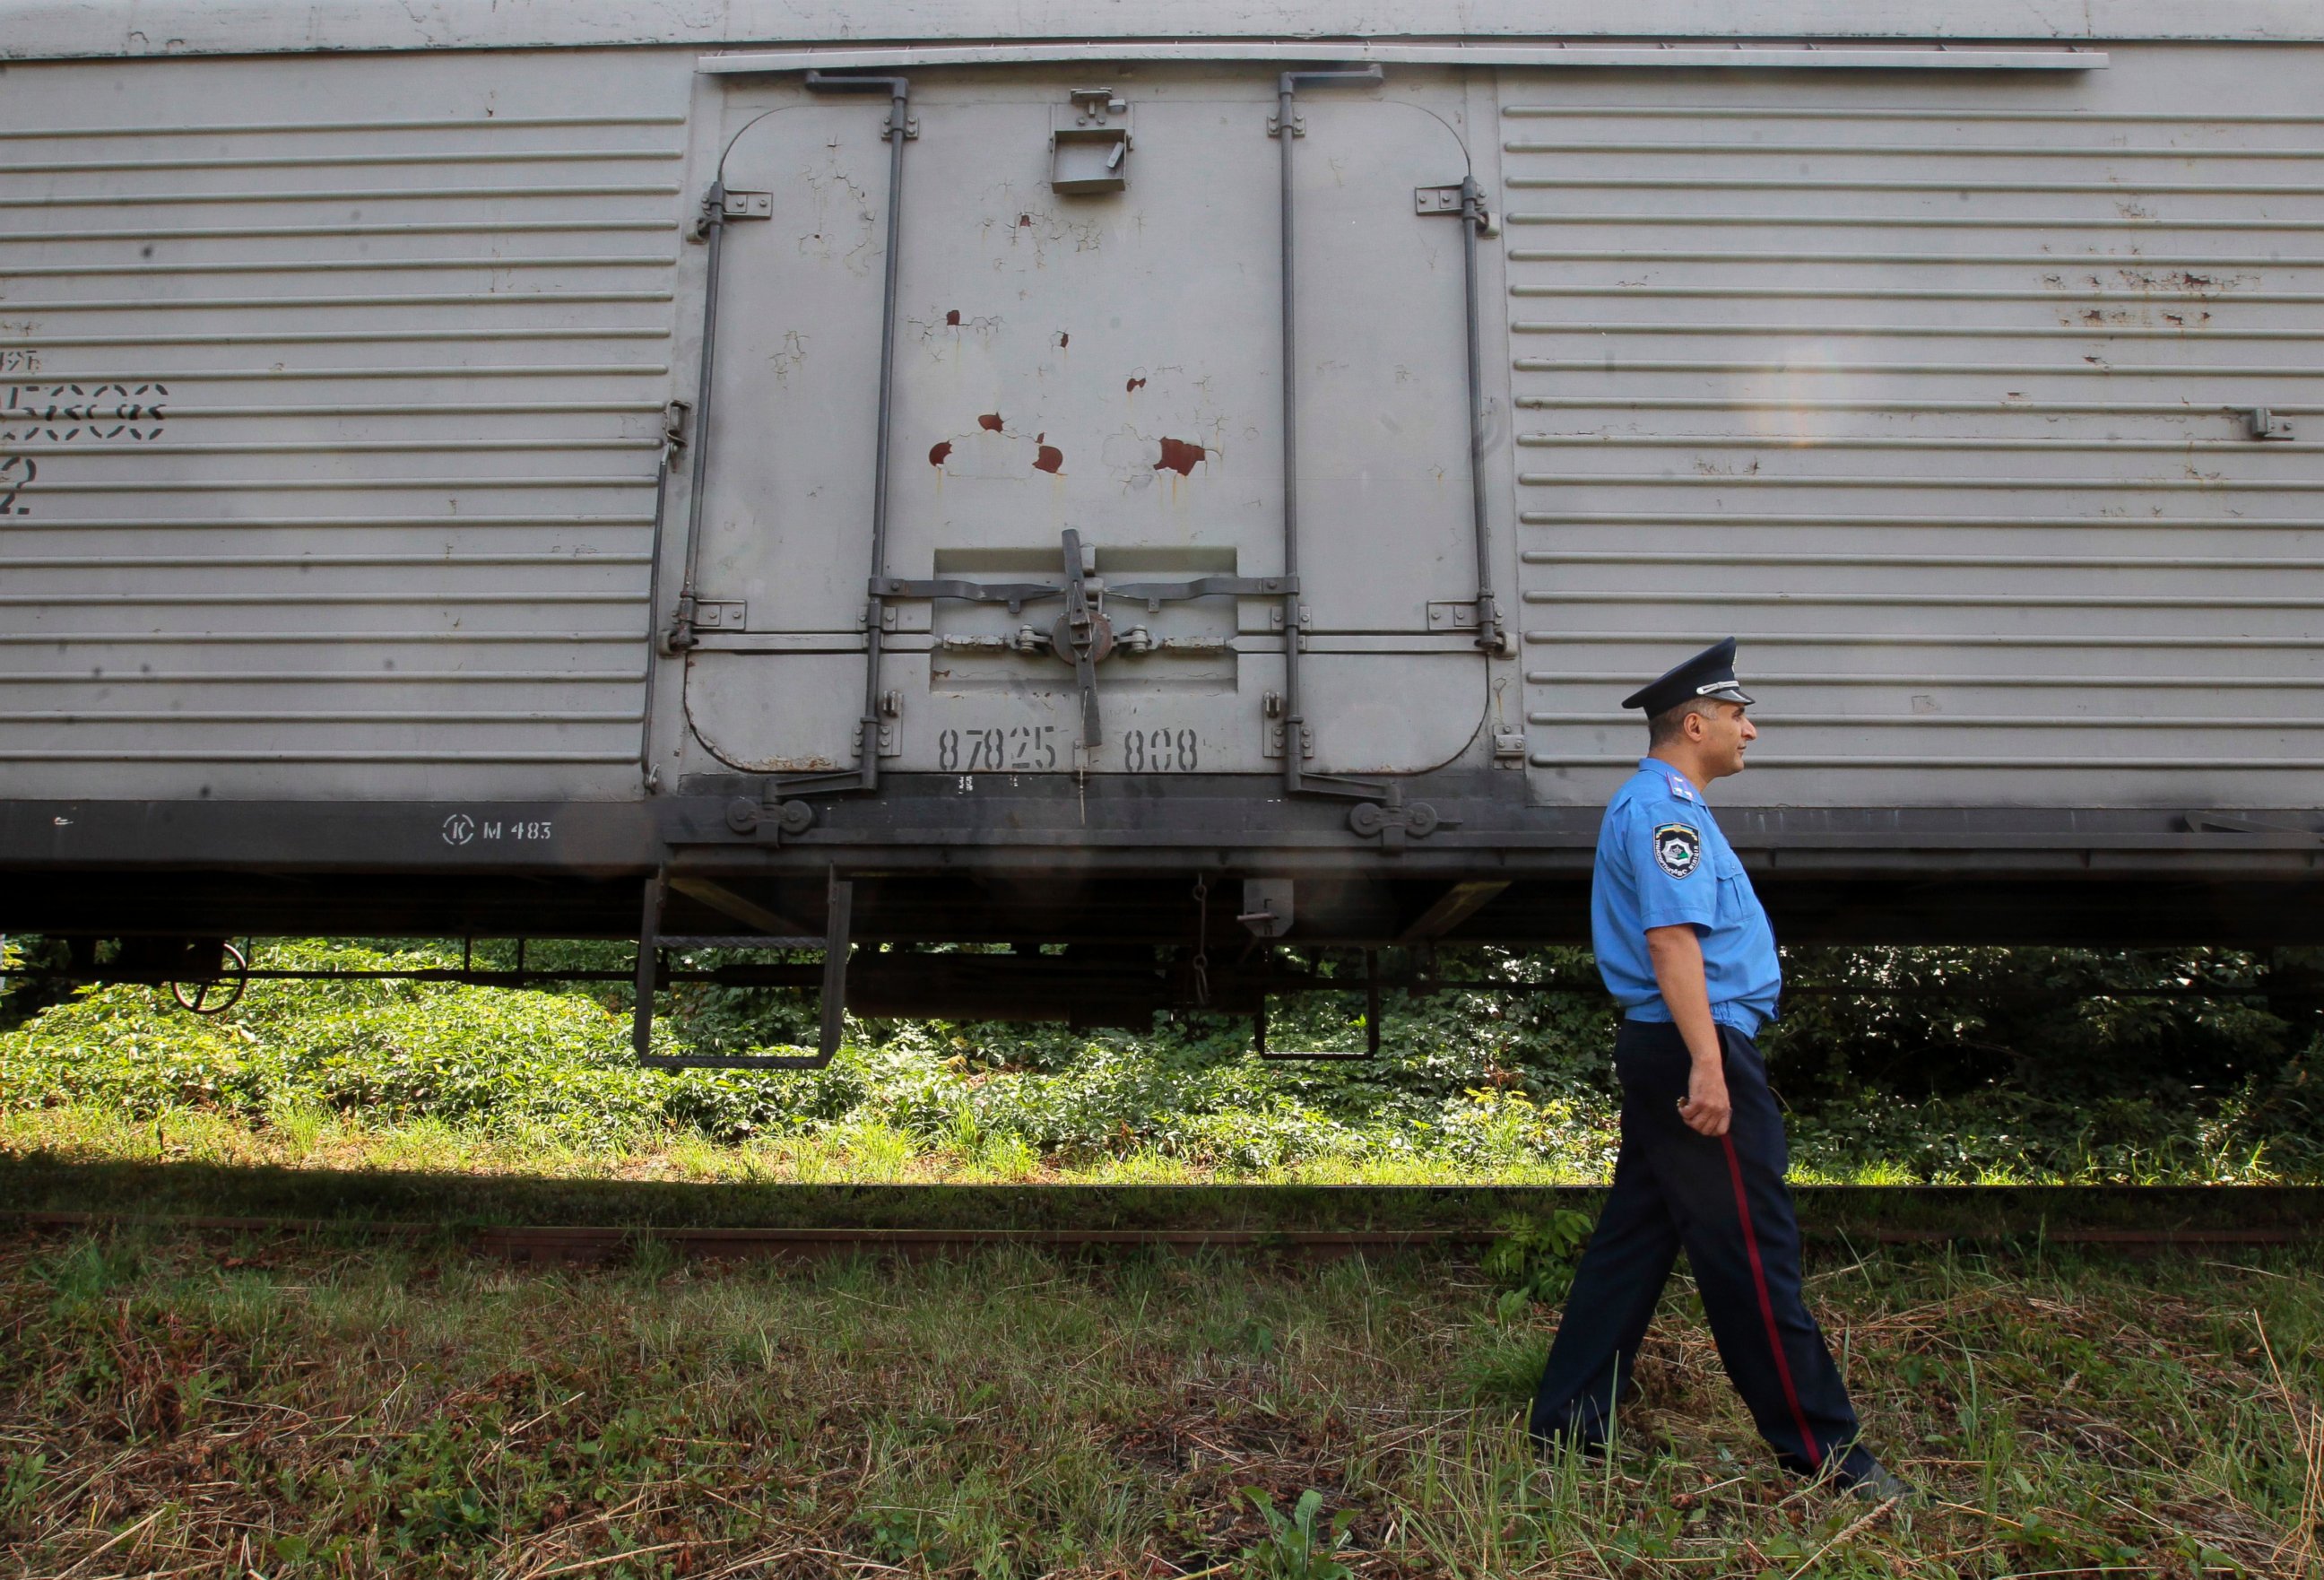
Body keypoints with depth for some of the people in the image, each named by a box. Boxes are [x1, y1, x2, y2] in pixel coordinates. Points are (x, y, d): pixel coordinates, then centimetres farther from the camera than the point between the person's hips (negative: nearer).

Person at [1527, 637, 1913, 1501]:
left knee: (1634, 1235, 12)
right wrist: (1707, 1064, -28)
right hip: (1697, 1046, -11)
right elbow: (1672, 940, -23)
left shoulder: (1652, 806, 21)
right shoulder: (1665, 809, -13)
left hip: (1657, 1047, 11)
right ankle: (1823, 1450, 7)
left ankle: (1567, 1423, 18)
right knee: (1752, 1253, -3)